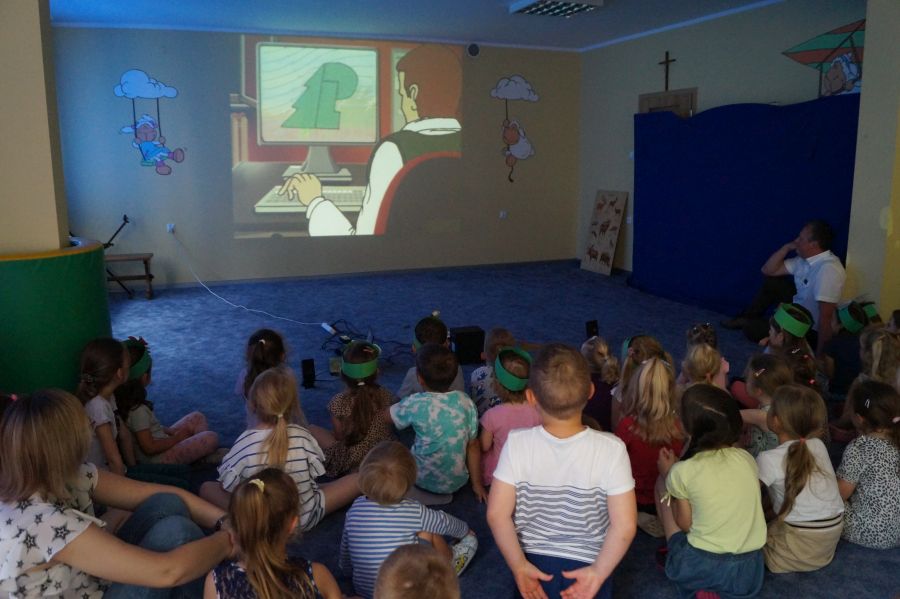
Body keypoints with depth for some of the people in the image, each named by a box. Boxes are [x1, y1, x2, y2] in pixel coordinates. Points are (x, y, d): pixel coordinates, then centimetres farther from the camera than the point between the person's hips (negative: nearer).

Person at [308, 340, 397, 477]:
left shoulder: (339, 402, -23)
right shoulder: (386, 396, -15)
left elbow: (339, 436, -12)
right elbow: (392, 422, 0)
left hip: (352, 460, -4)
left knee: (312, 429, 15)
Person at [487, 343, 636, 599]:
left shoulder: (517, 445, -19)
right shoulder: (611, 449, -21)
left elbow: (497, 514, -18)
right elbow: (625, 525, -21)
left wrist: (519, 566, -10)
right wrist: (599, 572, -11)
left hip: (533, 564, 1)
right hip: (586, 566, 0)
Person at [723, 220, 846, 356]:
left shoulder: (828, 269, -33)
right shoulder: (804, 259, -5)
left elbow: (825, 316, -35)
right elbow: (768, 270, 4)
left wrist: (819, 355, -34)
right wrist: (787, 247, -11)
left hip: (812, 330, -8)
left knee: (751, 329, -6)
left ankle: (749, 323, 28)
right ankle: (746, 318, 22)